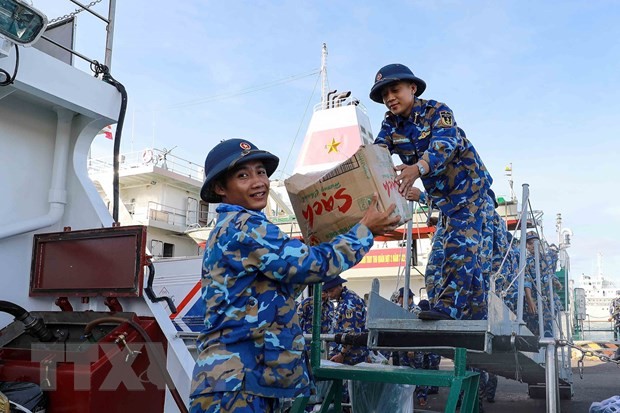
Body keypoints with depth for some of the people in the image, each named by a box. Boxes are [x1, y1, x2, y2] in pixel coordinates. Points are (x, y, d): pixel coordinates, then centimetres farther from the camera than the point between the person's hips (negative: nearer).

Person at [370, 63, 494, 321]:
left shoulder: (436, 111, -20)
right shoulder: (391, 124, -3)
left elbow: (444, 144, -39)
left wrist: (417, 169, -58)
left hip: (468, 185, -6)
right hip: (441, 195, 6)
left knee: (460, 242, -19)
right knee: (465, 251, 10)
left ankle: (448, 306, -24)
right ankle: (475, 314, 17)